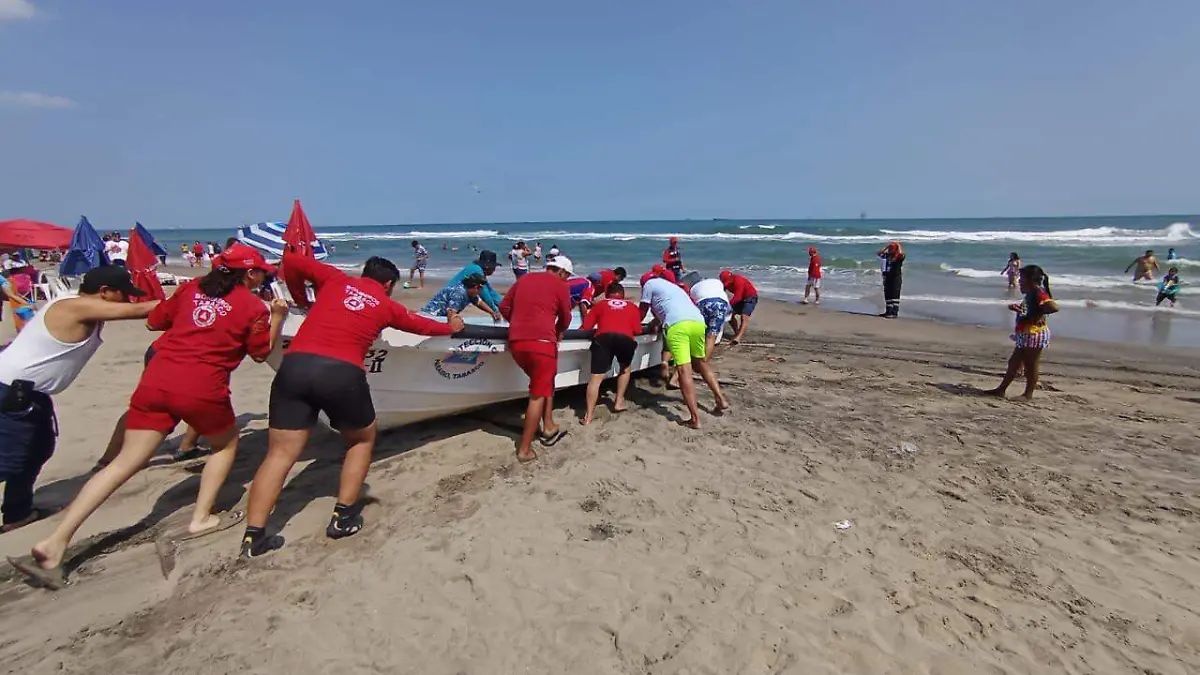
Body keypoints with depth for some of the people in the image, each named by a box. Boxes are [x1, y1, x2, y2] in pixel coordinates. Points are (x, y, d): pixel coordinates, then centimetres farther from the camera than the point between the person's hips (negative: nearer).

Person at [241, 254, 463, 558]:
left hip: (294, 365, 3)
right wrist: (451, 327, 54)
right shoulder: (388, 306, 18)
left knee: (280, 453, 8)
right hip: (342, 373, -2)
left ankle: (253, 536, 4)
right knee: (363, 439, 22)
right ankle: (342, 517, 19)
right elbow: (422, 325, 34)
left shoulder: (336, 279, 20)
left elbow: (290, 261, 24)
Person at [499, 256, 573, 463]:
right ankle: (524, 449, 3)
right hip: (541, 343, -6)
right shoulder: (560, 285, 5)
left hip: (515, 342, 6)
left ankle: (549, 429, 27)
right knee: (538, 394, 1)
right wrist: (558, 333, 31)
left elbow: (504, 307, 19)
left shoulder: (524, 279, 19)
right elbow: (565, 318, 12)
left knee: (545, 382, 25)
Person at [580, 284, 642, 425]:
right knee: (625, 369, 30)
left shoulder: (600, 304, 26)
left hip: (603, 338, -1)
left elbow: (586, 326, 19)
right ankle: (619, 402, 28)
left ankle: (588, 416, -4)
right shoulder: (632, 307, 27)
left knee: (596, 377, -1)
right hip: (625, 339, 1)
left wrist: (597, 328, 40)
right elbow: (637, 330, 17)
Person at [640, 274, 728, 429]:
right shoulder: (673, 286, 40)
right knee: (701, 363, 27)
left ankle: (695, 419, -16)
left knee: (684, 371, -10)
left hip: (677, 325, -7)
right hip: (698, 322, 7)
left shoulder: (649, 284, 21)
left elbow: (642, 313, 25)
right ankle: (721, 399, 23)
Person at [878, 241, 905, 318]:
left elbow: (901, 253, -28)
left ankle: (895, 312, -9)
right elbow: (878, 253, 14)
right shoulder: (887, 255, 10)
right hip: (887, 277, 7)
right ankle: (888, 311, 20)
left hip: (896, 278, -7)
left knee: (895, 295, -9)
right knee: (887, 295, 11)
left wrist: (899, 245, -11)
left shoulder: (899, 256, -7)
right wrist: (886, 247, 8)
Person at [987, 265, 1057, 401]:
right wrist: (1017, 309, 6)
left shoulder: (1038, 294, -19)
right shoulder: (1030, 294, 13)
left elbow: (1054, 307, -33)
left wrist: (1038, 315, -22)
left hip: (1035, 334, -11)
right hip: (1025, 335, 11)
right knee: (1014, 362, 14)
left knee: (1030, 365, 0)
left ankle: (1028, 394, 11)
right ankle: (1001, 389, 21)